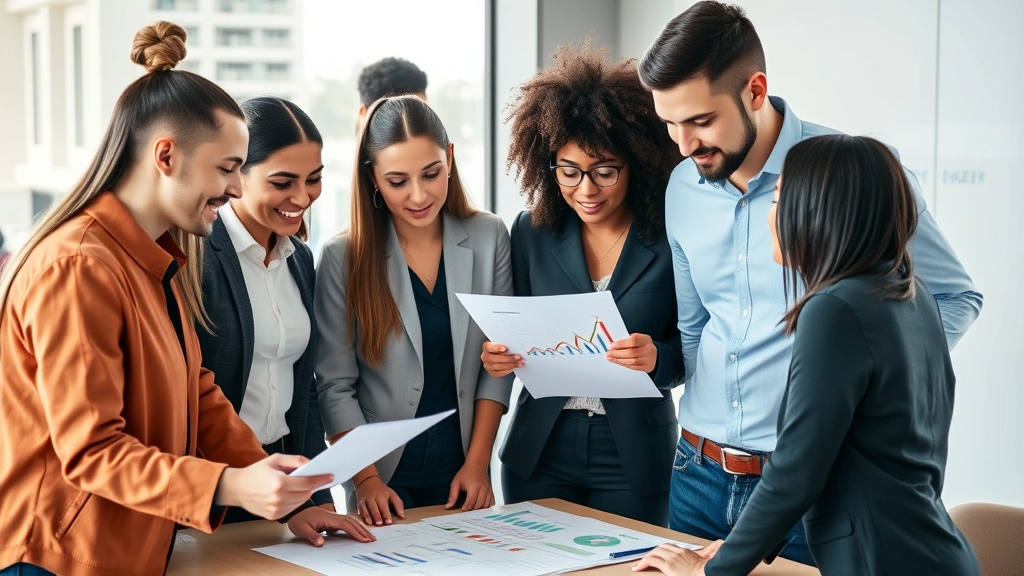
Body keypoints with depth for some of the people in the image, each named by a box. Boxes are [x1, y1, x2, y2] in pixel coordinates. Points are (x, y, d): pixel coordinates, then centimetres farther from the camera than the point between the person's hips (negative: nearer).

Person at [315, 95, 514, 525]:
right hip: (386, 478, -2)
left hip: (462, 475, 2)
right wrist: (366, 480, -16)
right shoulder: (343, 258, -8)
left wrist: (477, 464, -6)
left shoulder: (488, 238, -3)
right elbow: (335, 386, -9)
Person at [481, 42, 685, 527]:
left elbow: (691, 352, -5)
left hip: (634, 457, -2)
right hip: (540, 450, 3)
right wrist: (499, 356, -11)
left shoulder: (672, 238, -8)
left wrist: (656, 359, -25)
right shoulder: (531, 232, 2)